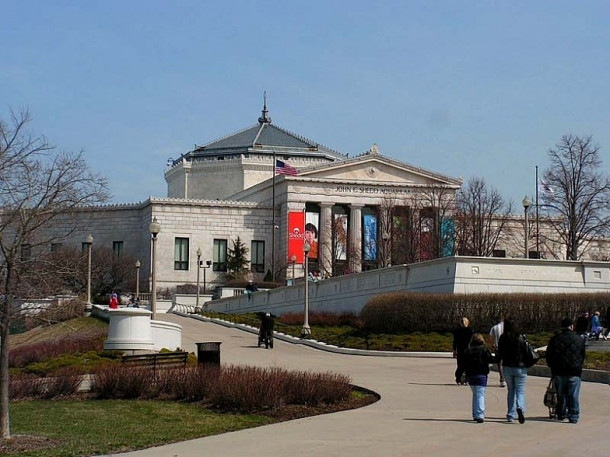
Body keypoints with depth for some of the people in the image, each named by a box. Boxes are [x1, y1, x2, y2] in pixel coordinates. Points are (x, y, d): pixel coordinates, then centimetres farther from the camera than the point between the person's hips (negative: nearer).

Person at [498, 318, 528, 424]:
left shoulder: (503, 339, -4)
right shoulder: (521, 338, -10)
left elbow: (500, 353, 1)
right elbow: (526, 352, -7)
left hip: (507, 367, 2)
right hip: (520, 367, -2)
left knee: (511, 390, 16)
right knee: (520, 391, 3)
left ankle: (511, 415, 13)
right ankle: (520, 408, -26)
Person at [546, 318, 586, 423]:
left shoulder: (554, 339, 3)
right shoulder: (579, 339, 2)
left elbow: (548, 356, 6)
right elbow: (583, 356, 9)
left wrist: (552, 367, 18)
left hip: (559, 372, 1)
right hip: (574, 372, -1)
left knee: (560, 394, 13)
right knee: (573, 395, 0)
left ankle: (561, 414, 19)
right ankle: (573, 416, -3)